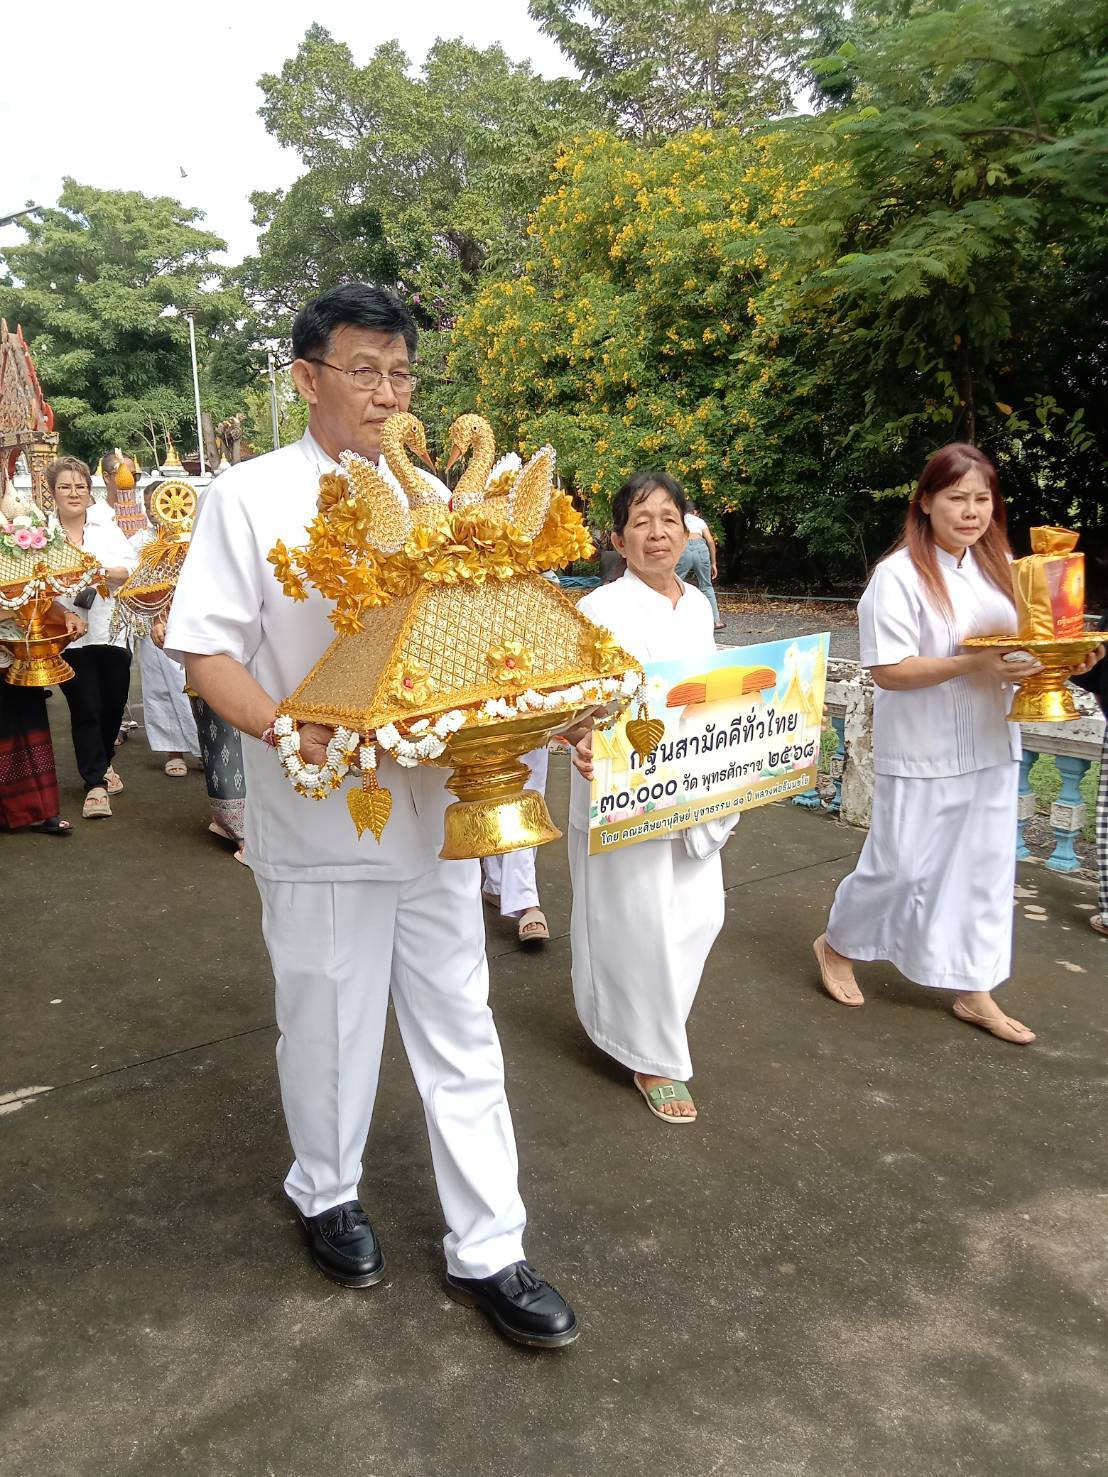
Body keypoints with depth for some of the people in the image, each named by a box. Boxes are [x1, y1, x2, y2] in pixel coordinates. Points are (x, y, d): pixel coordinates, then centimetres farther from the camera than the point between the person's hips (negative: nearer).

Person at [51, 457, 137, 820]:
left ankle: (102, 761, 37)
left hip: (111, 630, 3)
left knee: (113, 705, 12)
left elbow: (133, 568, -1)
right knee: (85, 709, -1)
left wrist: (103, 571, -17)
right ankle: (95, 783, 8)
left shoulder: (105, 526, 6)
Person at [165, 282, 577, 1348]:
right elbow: (207, 653, -8)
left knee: (459, 1030, 10)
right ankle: (326, 1192, 42)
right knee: (327, 1023, 15)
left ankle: (487, 1251, 24)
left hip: (436, 805, 4)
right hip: (319, 815, -3)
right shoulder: (250, 497, -5)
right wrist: (290, 730, -26)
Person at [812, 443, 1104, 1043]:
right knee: (901, 864, 5)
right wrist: (975, 664, -27)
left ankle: (973, 990, 27)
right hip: (922, 755, -6)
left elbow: (1026, 641, 15)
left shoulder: (1000, 567, 6)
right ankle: (837, 944, 31)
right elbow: (888, 671, -19)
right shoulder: (899, 576, -14)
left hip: (990, 747, 7)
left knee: (986, 868, 12)